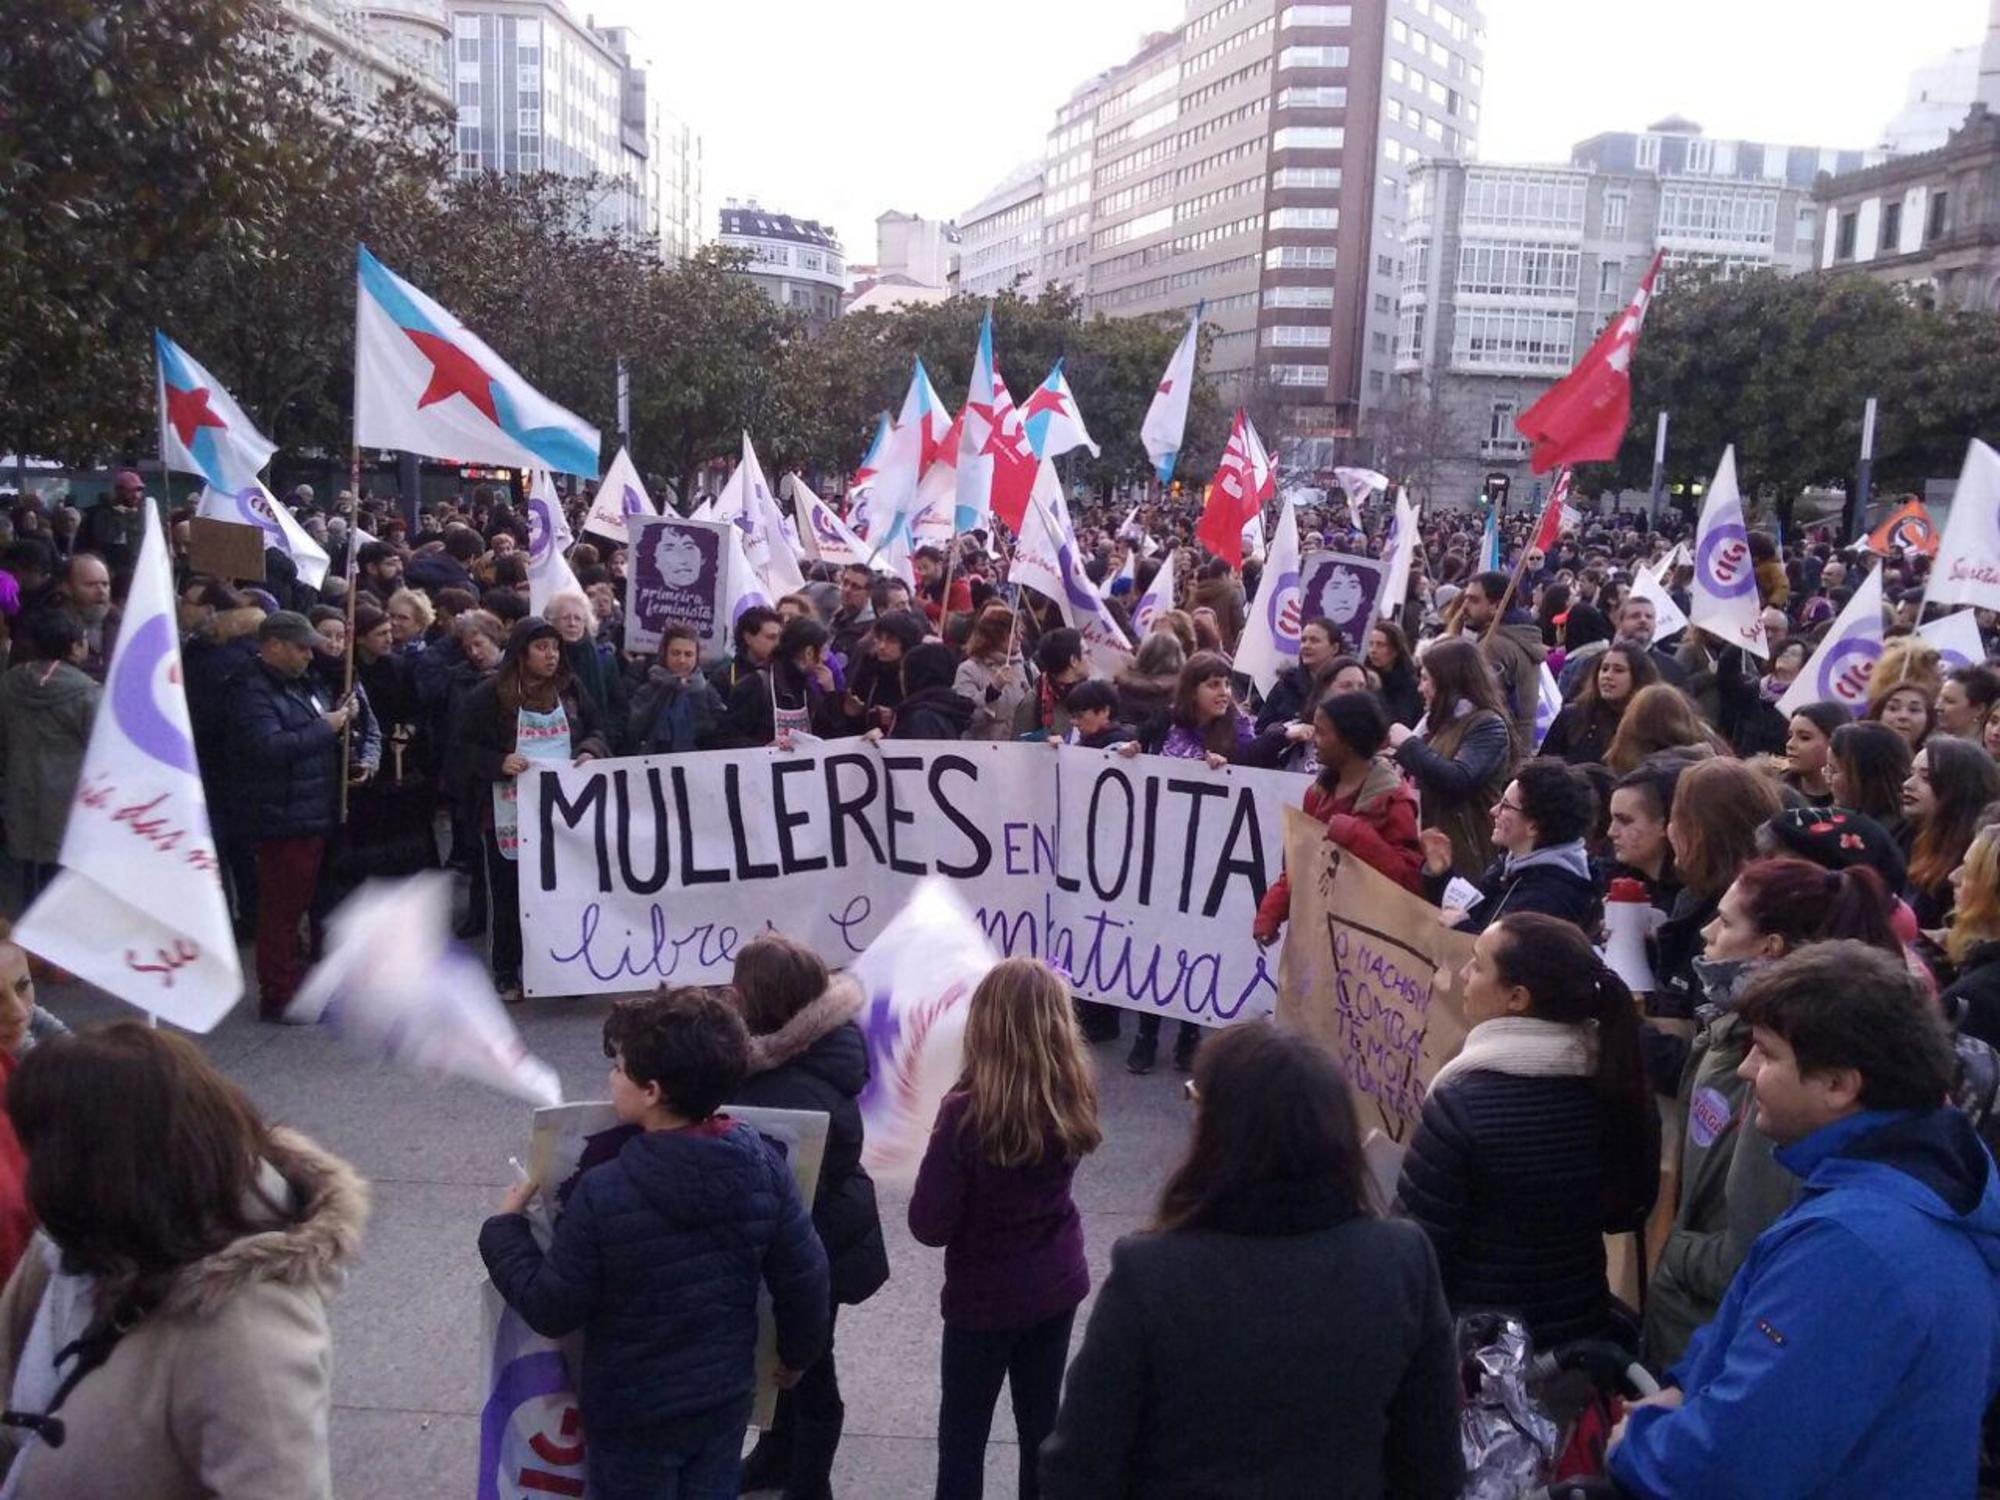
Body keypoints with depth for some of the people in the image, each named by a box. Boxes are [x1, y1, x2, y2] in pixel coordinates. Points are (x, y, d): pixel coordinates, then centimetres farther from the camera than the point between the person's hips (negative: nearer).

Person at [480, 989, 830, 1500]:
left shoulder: (605, 1192, -27)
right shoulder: (764, 1165, -15)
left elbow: (551, 1312, -16)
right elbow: (804, 1279, -6)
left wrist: (505, 1227, -1)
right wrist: (798, 1351, 13)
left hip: (633, 1414, -4)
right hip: (727, 1398, 4)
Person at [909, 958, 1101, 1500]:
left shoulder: (967, 1113, -26)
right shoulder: (1073, 1097, -11)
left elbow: (929, 1225, -20)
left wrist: (942, 1156, -5)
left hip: (985, 1297, -4)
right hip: (1058, 1285, 5)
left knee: (962, 1435, 14)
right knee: (1042, 1424, 21)